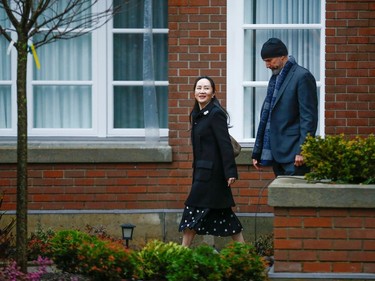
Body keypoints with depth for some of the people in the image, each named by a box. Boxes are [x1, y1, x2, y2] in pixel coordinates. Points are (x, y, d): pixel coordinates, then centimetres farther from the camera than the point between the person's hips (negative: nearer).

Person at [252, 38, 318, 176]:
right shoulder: (275, 78, 19)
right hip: (276, 153, 8)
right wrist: (257, 152, 19)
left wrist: (302, 151, -17)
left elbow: (309, 116, -12)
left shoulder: (302, 76, -7)